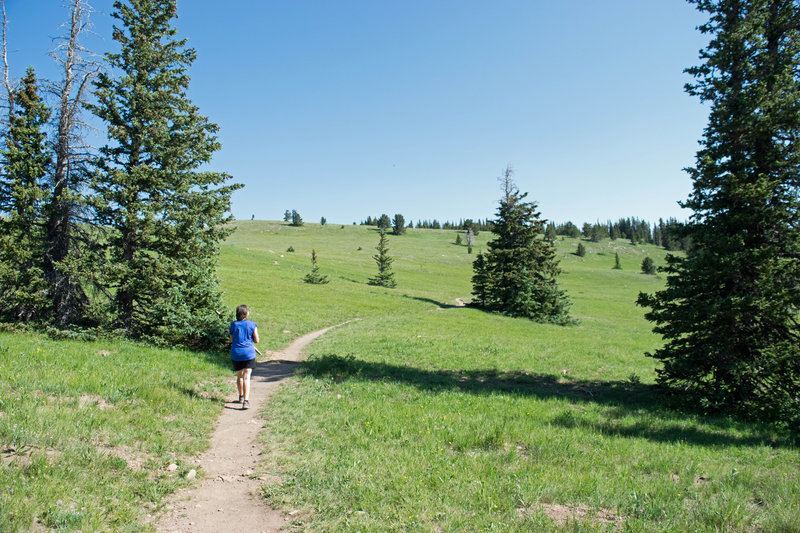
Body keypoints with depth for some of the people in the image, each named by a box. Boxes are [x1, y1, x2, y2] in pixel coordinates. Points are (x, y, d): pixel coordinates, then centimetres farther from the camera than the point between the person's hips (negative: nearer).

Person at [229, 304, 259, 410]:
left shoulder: (233, 325, 1)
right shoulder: (252, 324, -5)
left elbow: (232, 340, 8)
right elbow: (256, 340, -1)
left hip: (236, 353, 3)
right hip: (248, 353, -3)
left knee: (239, 376, 19)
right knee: (246, 377, -6)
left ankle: (241, 397, 36)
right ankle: (246, 401, -17)